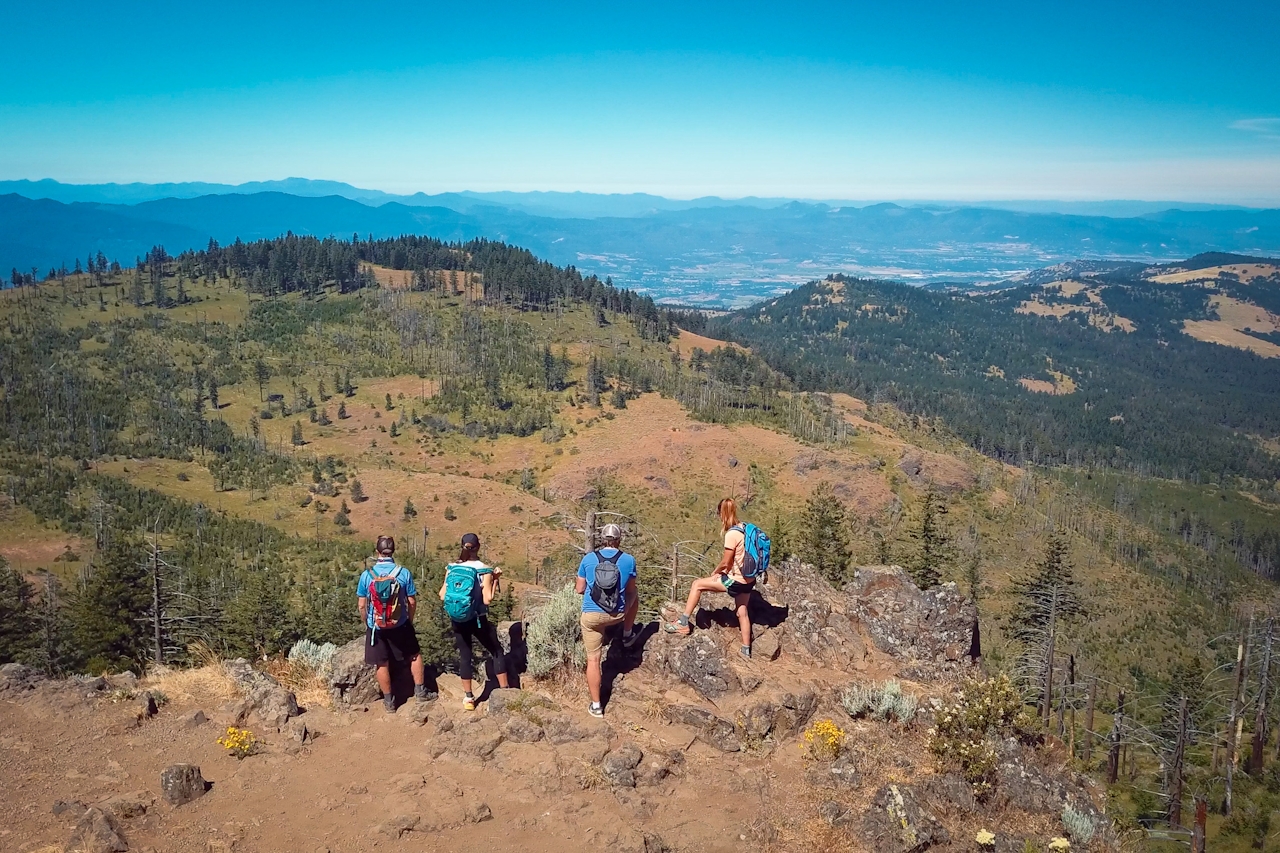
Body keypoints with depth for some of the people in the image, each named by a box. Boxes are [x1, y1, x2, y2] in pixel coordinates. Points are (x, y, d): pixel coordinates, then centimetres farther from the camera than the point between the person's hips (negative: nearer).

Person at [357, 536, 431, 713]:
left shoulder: (366, 575, -11)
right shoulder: (404, 573, -12)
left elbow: (362, 605, -6)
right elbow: (412, 602, -5)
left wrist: (366, 624, 11)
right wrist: (409, 621, 12)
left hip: (376, 627, 0)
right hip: (400, 625, 0)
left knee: (382, 665, 12)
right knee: (415, 655, 20)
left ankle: (389, 702, 21)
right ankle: (420, 691, 24)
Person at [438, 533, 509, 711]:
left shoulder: (451, 568, -2)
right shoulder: (484, 570, -12)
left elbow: (442, 596, 2)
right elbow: (487, 600, -17)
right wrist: (495, 580, -8)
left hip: (458, 620, 3)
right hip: (478, 620, -3)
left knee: (464, 656, 14)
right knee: (497, 652, 13)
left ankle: (468, 698, 17)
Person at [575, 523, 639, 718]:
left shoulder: (588, 559, -4)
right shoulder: (628, 560, -5)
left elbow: (579, 590, 4)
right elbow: (630, 591, 8)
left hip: (591, 615, 0)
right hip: (617, 615, 0)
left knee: (593, 659, 10)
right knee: (634, 597, 32)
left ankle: (596, 706, 14)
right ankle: (627, 636, 49)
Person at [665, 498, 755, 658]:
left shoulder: (731, 534, -21)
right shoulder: (744, 529, 4)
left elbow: (725, 562, -14)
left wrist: (715, 573, 5)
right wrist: (722, 572, 10)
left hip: (736, 581, -8)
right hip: (748, 580, 8)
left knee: (697, 585, 1)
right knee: (742, 613, 21)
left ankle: (683, 623, 6)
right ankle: (746, 650, 32)